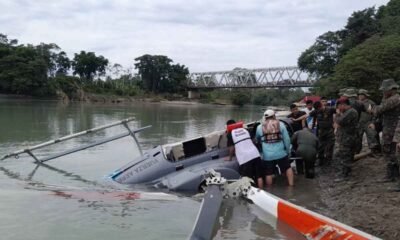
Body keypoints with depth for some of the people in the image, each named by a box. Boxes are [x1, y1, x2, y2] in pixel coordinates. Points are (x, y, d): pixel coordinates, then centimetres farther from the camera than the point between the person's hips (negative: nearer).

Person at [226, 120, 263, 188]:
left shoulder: (230, 134, 4)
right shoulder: (244, 130, 22)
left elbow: (231, 148, 6)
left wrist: (230, 157, 23)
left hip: (244, 158, -6)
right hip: (255, 154, 6)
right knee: (258, 176, 16)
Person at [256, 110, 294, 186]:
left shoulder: (260, 127, 4)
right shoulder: (280, 125, 3)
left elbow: (257, 140, 18)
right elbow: (287, 139, 2)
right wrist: (288, 151, 12)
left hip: (267, 156, 0)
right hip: (281, 153, 1)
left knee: (268, 174, 8)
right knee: (288, 168, 21)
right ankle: (291, 184, 22)